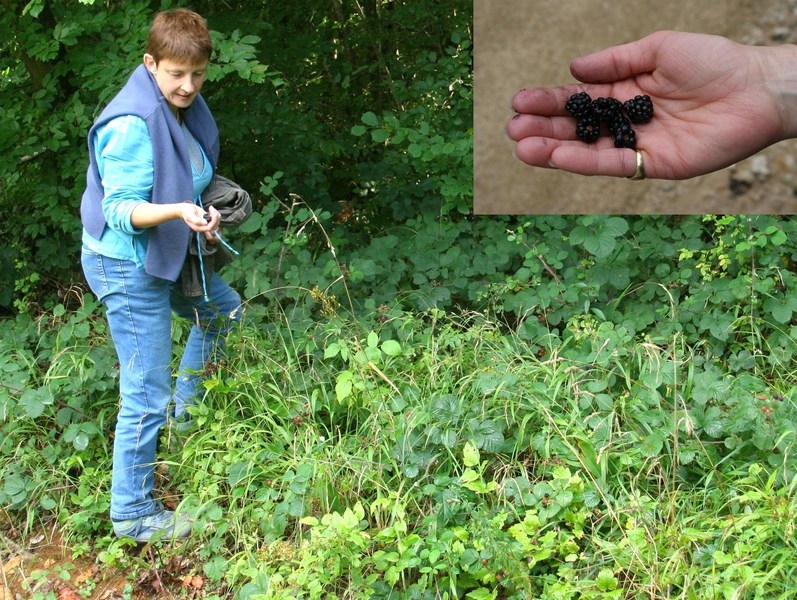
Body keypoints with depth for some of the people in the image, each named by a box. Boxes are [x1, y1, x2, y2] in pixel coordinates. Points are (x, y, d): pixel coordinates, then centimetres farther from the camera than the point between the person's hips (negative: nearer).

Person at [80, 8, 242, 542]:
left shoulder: (184, 109, 4)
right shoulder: (132, 125, -25)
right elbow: (121, 210, -25)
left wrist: (206, 213, 4)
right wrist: (177, 211, -40)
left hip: (164, 256, 9)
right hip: (127, 266, -9)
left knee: (223, 309, 29)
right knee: (145, 397, -3)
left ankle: (185, 414, 43)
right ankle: (133, 513, 12)